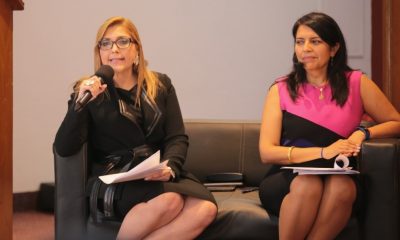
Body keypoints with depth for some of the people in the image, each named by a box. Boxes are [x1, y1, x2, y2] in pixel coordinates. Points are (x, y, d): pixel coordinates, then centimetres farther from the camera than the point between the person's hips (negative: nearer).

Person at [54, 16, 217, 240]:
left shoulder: (161, 85, 14)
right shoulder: (88, 92, 6)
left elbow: (177, 138, 7)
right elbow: (64, 149, -5)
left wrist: (169, 167, -15)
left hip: (159, 176, 4)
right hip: (113, 181, -3)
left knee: (206, 208, -28)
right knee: (169, 200, -35)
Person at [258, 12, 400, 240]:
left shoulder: (357, 83, 7)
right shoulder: (281, 89, 5)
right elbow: (266, 151, -3)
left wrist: (363, 133, -7)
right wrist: (323, 152, -16)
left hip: (339, 177, 1)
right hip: (288, 178, 0)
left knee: (342, 186, -34)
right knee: (307, 185, -35)